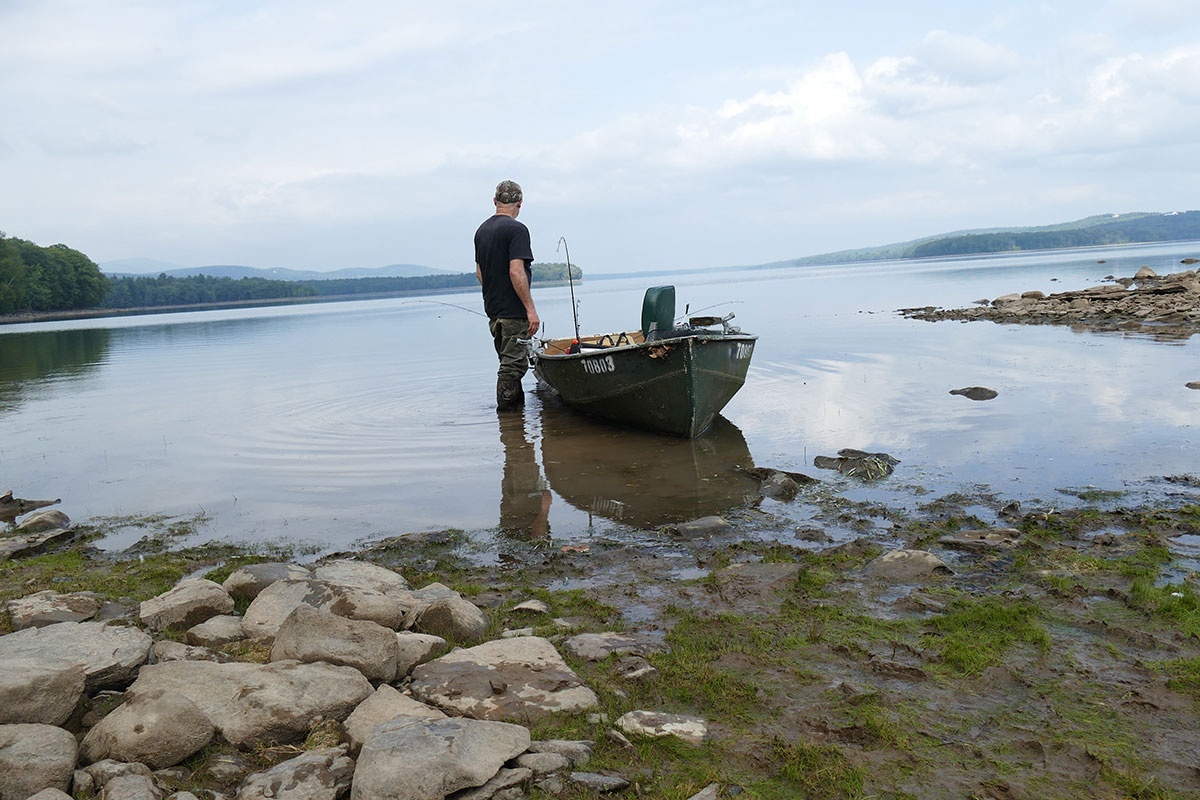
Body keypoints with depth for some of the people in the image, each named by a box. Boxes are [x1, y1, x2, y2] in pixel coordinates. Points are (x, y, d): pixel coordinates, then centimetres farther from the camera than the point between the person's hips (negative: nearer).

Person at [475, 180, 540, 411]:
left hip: (493, 311, 9)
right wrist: (531, 309, -20)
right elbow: (516, 272, -22)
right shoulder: (516, 229, -13)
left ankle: (518, 405, 27)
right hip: (513, 312, -9)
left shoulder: (482, 230, 14)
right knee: (513, 364, -4)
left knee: (509, 362, 18)